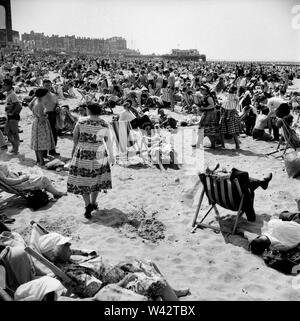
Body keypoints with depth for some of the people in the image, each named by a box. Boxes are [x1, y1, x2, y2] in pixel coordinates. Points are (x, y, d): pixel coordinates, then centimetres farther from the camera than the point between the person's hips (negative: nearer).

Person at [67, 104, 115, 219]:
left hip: (83, 153, -2)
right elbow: (109, 141, 1)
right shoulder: (104, 124, -4)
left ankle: (88, 205, -6)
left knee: (83, 179, 6)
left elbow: (75, 136, 0)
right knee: (97, 178, 18)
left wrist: (75, 147, 17)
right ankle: (93, 203, 27)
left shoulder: (81, 121, -8)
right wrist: (111, 155, 13)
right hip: (98, 154, 2)